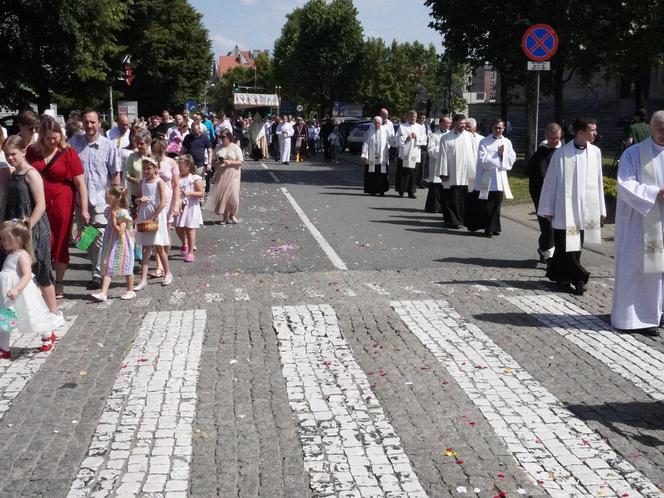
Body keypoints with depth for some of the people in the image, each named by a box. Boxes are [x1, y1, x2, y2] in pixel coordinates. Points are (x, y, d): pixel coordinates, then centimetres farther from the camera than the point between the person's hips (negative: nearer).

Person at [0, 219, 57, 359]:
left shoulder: (22, 256, -17)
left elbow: (27, 275, -27)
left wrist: (16, 289, -37)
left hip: (20, 294, -9)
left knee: (31, 318, 6)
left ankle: (48, 336, 30)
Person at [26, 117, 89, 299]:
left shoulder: (68, 153, -7)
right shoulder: (32, 151, 4)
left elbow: (80, 183, -7)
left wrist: (84, 209, -12)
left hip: (61, 204, -2)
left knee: (60, 243, 7)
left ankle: (59, 283, 20)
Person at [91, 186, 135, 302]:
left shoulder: (123, 212, -17)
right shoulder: (109, 210, 6)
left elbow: (120, 231, -21)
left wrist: (114, 219, -17)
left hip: (121, 243, -7)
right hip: (110, 243, 7)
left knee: (126, 266, 7)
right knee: (107, 266, -1)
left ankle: (130, 291, 22)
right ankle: (103, 292, -5)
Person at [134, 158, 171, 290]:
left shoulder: (159, 182, -8)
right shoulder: (142, 182, 9)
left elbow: (163, 203, -16)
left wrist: (153, 218, -17)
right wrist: (139, 200, -6)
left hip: (156, 216, -5)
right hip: (144, 217, 5)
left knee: (158, 247, 3)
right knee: (145, 249, 3)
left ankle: (167, 274, 24)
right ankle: (143, 280, 1)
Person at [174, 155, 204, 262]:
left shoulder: (195, 179, -10)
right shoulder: (177, 178, 5)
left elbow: (202, 193, -11)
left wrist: (189, 193, -21)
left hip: (191, 207, -5)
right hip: (180, 206, 5)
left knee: (190, 229, 2)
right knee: (178, 229, 10)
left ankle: (191, 252, 11)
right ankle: (185, 244, 40)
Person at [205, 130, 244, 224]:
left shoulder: (235, 147, 0)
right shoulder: (219, 147, 12)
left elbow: (241, 162, -4)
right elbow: (214, 160, 20)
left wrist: (230, 162, -17)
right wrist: (217, 162, -3)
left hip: (232, 175, -4)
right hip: (221, 174, 4)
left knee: (232, 194, -9)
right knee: (221, 194, -1)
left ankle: (232, 214, 12)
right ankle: (224, 217, 9)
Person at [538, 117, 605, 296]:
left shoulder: (595, 152, 3)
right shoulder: (562, 153, -8)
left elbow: (598, 182, 9)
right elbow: (551, 181, -2)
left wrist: (601, 210, 10)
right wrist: (548, 209, -2)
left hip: (586, 209, 4)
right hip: (565, 208, -4)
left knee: (576, 246, 10)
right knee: (567, 246, -5)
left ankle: (560, 275, 24)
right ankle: (579, 278, 7)